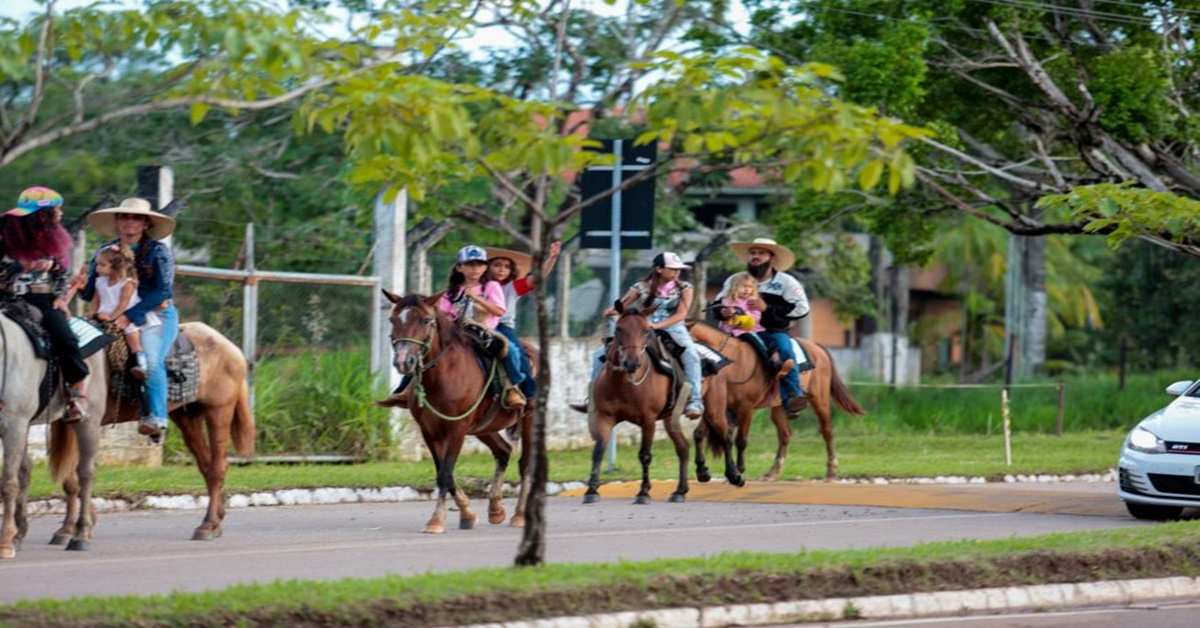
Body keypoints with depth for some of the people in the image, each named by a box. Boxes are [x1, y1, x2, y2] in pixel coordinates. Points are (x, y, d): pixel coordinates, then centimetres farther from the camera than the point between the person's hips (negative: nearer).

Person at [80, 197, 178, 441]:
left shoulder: (158, 251, 0)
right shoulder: (105, 252, 12)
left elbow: (163, 291, -10)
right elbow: (90, 293, 10)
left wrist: (130, 316, -19)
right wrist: (81, 286, -16)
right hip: (113, 317, 5)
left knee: (151, 360, -28)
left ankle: (155, 418, -30)